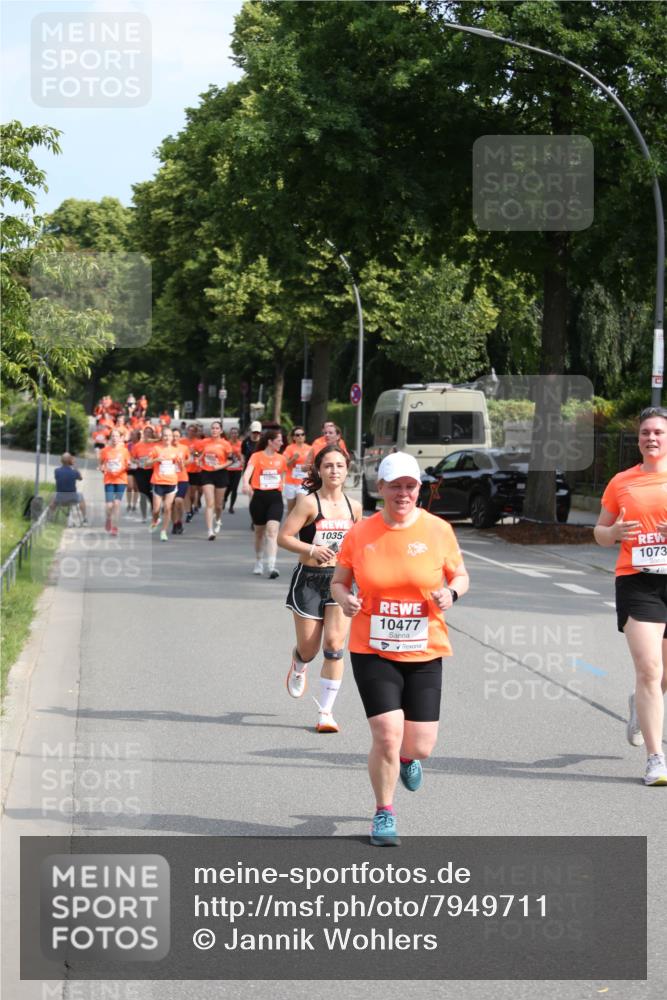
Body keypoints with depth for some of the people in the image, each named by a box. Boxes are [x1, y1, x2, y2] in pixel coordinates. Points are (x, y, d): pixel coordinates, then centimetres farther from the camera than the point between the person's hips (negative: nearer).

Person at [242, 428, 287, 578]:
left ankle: (272, 566, -21)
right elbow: (248, 470, -22)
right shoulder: (257, 456, -5)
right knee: (259, 531, 13)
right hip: (259, 497, -1)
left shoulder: (281, 458, 8)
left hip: (275, 497, 1)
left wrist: (280, 488, 10)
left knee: (272, 530, -15)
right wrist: (246, 483, -41)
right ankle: (258, 563, 32)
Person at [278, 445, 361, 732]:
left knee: (334, 646, -9)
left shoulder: (354, 506, 6)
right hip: (309, 579, -3)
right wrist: (312, 549, -24)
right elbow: (283, 537, -12)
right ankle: (298, 667, 46)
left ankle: (326, 711, -2)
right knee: (309, 649, 7)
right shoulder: (309, 503, -9)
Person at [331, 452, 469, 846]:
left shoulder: (438, 530, -2)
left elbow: (461, 576, 9)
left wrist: (451, 593, -13)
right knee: (387, 735, -12)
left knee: (421, 744, 1)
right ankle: (384, 814, 12)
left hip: (425, 653, 1)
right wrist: (345, 599, -14)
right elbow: (339, 581, 8)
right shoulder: (360, 534, -2)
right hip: (372, 651, -1)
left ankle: (407, 757, 42)